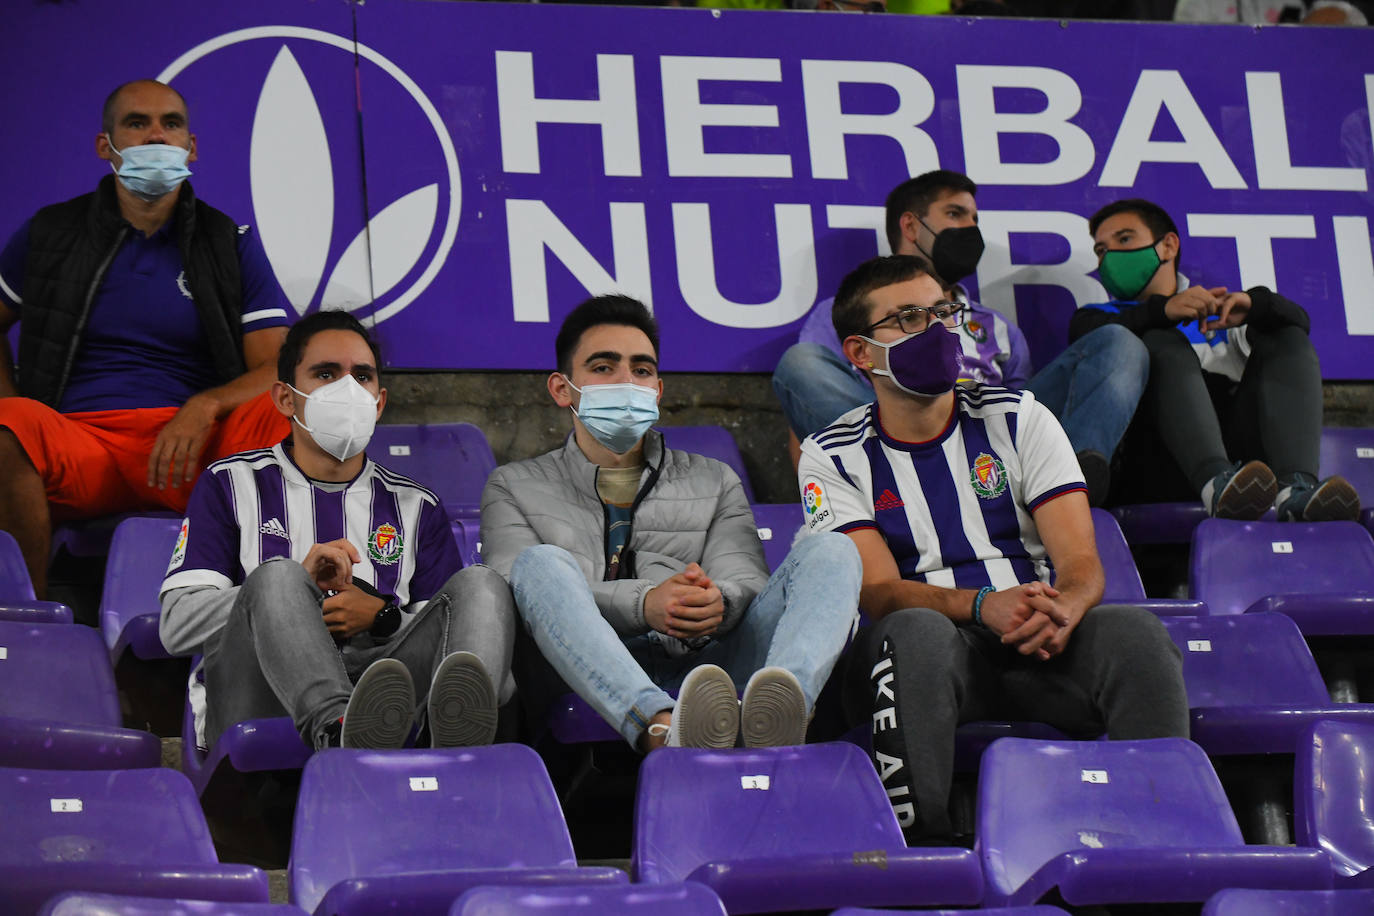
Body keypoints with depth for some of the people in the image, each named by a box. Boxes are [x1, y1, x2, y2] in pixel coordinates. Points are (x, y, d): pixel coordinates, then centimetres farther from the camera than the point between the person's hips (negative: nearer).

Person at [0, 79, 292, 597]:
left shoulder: (231, 244, 13)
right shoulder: (50, 234, 15)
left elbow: (279, 370, 5)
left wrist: (204, 408, -17)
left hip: (195, 450, 0)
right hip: (78, 448, 0)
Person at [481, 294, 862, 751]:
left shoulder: (714, 482, 29)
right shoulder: (515, 487, 23)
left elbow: (748, 583, 12)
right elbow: (528, 591, 3)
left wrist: (718, 603, -16)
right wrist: (642, 605, -17)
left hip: (704, 671, 2)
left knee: (831, 551, -17)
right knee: (542, 563, -30)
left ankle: (769, 716, -52)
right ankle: (663, 730, -57)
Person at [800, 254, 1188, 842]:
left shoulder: (1019, 420, 12)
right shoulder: (833, 458, 8)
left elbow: (1082, 563, 2)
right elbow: (879, 591, -6)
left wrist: (1060, 610, -24)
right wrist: (983, 606, -26)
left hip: (1039, 642, 2)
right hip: (922, 658, -2)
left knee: (1134, 631, -29)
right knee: (917, 631, -37)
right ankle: (921, 843, -39)